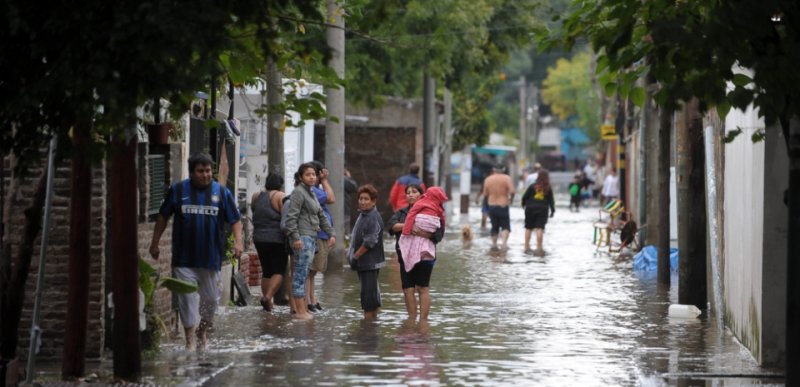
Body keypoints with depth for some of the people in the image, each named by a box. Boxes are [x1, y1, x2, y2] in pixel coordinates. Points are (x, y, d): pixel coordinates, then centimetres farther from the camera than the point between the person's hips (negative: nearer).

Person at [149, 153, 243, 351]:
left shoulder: (222, 192, 3)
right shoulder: (178, 190, 2)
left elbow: (235, 219, 4)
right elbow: (163, 216, 10)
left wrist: (238, 241, -12)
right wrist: (155, 243, 9)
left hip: (211, 258, 1)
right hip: (184, 259, -1)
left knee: (211, 298, 9)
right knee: (187, 298, -4)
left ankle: (204, 329, 34)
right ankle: (190, 339, 3)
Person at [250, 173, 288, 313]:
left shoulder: (256, 197, 9)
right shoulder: (280, 196, -8)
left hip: (259, 239, 6)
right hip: (277, 239, -6)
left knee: (266, 271, 13)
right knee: (279, 271, -2)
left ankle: (267, 303, 11)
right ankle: (268, 296, -20)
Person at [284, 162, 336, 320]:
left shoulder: (311, 194, 21)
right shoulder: (298, 192, -8)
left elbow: (321, 217, 26)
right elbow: (291, 217, -16)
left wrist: (331, 234, 19)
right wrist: (295, 237, -23)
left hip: (311, 238, 9)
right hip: (302, 238, -9)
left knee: (303, 275, 11)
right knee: (301, 273, -9)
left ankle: (302, 308, 13)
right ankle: (300, 311, -9)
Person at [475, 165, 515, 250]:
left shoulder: (488, 179, 3)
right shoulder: (506, 178, -8)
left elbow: (485, 193, 7)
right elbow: (512, 191, -18)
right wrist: (511, 199, 0)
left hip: (492, 205, 3)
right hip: (503, 205, -3)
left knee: (494, 227, 16)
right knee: (506, 226, 3)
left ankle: (494, 244, 15)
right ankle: (504, 242, -18)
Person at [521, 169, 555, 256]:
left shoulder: (533, 187, -2)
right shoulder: (548, 189, 2)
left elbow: (525, 197, 1)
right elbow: (551, 201, 3)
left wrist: (523, 204, 19)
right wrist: (552, 210, 13)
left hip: (530, 209, 0)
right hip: (542, 210, 0)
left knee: (528, 228, 11)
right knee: (539, 229, -4)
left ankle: (527, 247, 14)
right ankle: (539, 248, -11)